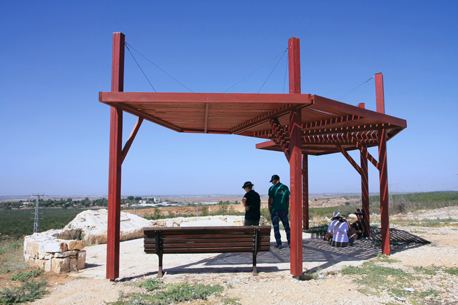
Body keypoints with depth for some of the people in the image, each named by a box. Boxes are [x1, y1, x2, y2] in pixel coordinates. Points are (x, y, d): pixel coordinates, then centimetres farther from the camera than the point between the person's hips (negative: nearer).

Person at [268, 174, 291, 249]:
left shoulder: (272, 188, -5)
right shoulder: (285, 188, 6)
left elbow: (270, 200, -6)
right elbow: (288, 199, 8)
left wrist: (269, 209, 4)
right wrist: (287, 209, 15)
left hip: (275, 209, -3)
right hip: (283, 210, 3)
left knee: (276, 227, 3)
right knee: (286, 226, 9)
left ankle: (279, 244, 1)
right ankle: (290, 242, 3)